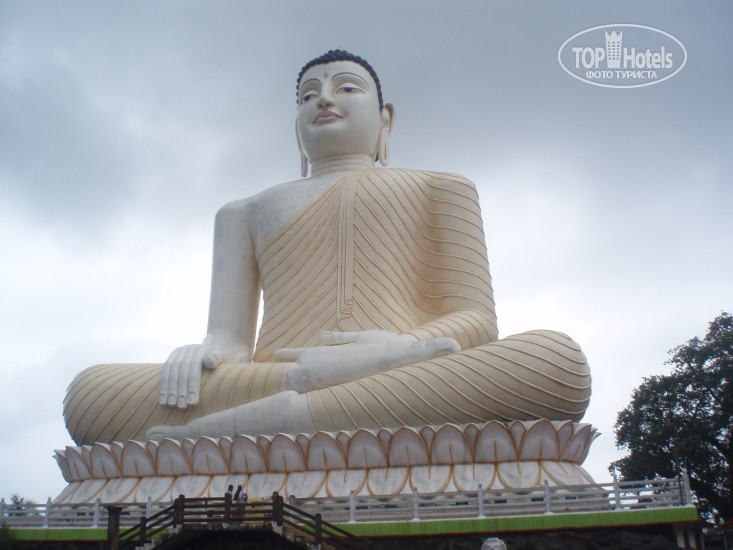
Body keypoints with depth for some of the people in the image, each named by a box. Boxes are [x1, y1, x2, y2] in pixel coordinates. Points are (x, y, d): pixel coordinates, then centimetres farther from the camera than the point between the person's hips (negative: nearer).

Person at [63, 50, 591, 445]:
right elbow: (229, 338, 17)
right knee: (94, 390, -22)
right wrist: (203, 352, -10)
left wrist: (405, 350, -14)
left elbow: (474, 321, 10)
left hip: (416, 392, 1)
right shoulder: (245, 212, 30)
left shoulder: (439, 189, 24)